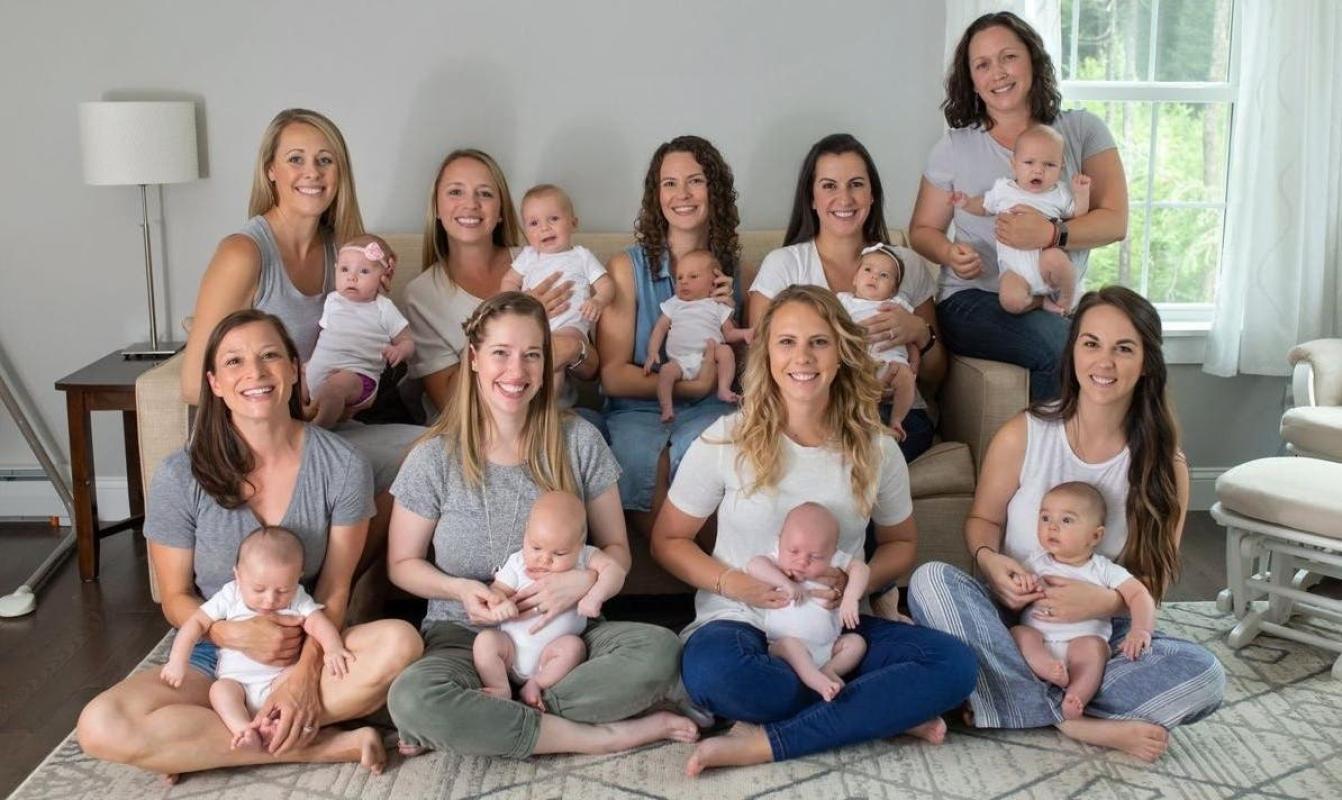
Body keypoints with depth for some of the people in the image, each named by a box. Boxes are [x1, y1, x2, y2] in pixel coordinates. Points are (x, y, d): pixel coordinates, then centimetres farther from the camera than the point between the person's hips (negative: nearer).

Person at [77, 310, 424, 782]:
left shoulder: (342, 466, -9)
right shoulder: (180, 477, -10)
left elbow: (334, 591, -8)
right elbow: (175, 598, -1)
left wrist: (305, 672, -25)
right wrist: (235, 634, -22)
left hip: (311, 646, 0)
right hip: (215, 652, 0)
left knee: (400, 642, -32)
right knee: (100, 728, -29)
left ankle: (198, 746, -21)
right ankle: (328, 745, -23)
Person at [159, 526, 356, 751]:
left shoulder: (298, 601, -3)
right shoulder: (230, 597, -3)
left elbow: (318, 623, -15)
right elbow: (197, 622, -1)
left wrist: (333, 648, -35)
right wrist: (178, 660, -11)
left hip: (280, 680, -1)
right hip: (236, 679, 1)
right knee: (219, 690, -28)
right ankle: (244, 730, -46)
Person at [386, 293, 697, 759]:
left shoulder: (579, 442, -2)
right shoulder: (434, 458, -5)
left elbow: (616, 549, 5)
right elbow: (403, 563, 4)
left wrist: (584, 580, -18)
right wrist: (459, 589, -17)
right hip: (466, 635, -1)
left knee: (658, 650, -28)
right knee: (411, 698, -35)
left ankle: (484, 723, -18)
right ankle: (604, 736, -21)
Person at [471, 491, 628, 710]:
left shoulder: (583, 558, -2)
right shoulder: (517, 564, -1)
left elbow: (615, 570, -11)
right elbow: (497, 590, -1)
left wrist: (596, 595, -29)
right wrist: (498, 602, -26)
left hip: (551, 651, 0)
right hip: (511, 646, 0)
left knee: (573, 645, -28)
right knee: (485, 641, -24)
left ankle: (536, 685, -18)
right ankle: (501, 691, -20)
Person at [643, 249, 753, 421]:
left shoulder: (717, 306, 18)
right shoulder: (673, 305, 21)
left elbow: (729, 333, 16)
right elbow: (660, 329, 15)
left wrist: (744, 333, -5)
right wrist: (652, 352, 1)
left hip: (710, 359, 0)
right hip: (680, 360, 0)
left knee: (726, 351, -26)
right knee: (665, 371, -27)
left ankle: (724, 389, -27)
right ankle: (667, 409, -30)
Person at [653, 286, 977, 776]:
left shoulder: (876, 449, 0)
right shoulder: (726, 442, -6)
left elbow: (901, 543, 14)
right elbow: (668, 540, 2)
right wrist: (731, 583, -17)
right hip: (741, 622, -3)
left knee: (954, 664, -22)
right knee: (712, 670, -38)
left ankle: (765, 743, -22)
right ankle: (879, 711, -15)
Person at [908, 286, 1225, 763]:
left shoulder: (1165, 467, -3)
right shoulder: (1022, 436, -5)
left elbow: (1156, 579, -2)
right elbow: (983, 519, 5)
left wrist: (1105, 601, -24)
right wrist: (988, 559, -19)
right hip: (1013, 618, 0)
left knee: (1205, 676, -27)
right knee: (930, 580, -31)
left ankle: (1018, 705, -23)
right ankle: (1078, 723, -27)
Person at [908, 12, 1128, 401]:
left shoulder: (1083, 131, 7)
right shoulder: (954, 148, 8)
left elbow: (1115, 221, -2)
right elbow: (923, 230, 14)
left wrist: (1051, 234, -21)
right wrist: (950, 253, -10)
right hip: (976, 300, -1)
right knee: (1068, 350, -32)